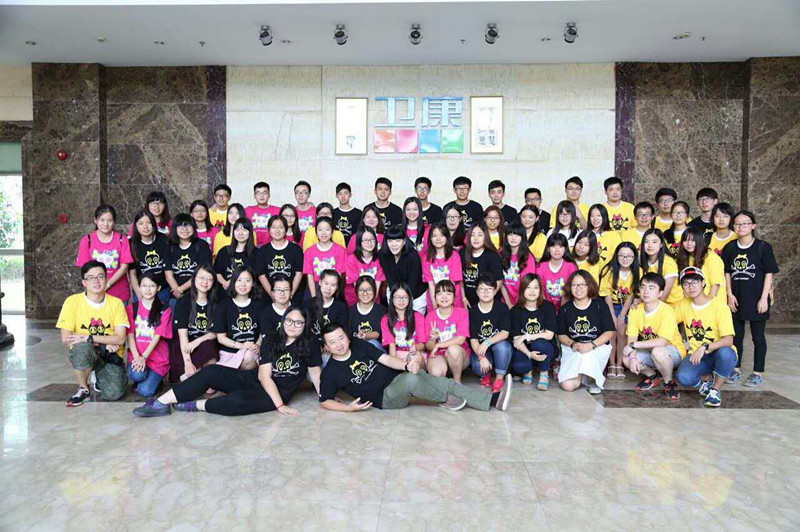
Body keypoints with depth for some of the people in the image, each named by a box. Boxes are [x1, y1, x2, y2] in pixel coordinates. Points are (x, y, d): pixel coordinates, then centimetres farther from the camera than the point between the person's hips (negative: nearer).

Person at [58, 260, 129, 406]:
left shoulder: (116, 303, -3)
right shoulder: (72, 302, -6)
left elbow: (120, 339, -9)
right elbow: (65, 338, -11)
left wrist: (89, 338, -22)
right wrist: (103, 343, -16)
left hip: (109, 355, 1)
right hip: (83, 353, -1)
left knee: (113, 394, -20)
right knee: (82, 348, -37)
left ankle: (99, 376, 17)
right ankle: (83, 389, -9)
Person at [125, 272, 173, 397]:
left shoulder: (164, 310, 2)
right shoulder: (132, 308, 8)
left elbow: (157, 336, -6)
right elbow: (130, 336, 0)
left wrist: (144, 357, -19)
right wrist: (136, 357, -16)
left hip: (157, 358, -1)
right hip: (136, 355, 2)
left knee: (145, 391, -20)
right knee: (137, 375, -32)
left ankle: (155, 379, 13)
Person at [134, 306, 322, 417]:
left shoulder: (310, 345, -6)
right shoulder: (272, 341, 0)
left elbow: (315, 373, -2)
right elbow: (265, 376, -7)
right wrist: (279, 406, -18)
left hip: (278, 393, -4)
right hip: (254, 379, 4)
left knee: (237, 401, -35)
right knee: (211, 372, -15)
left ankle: (195, 405, -12)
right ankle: (161, 403, -12)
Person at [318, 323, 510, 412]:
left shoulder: (359, 345, 5)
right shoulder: (330, 373, -5)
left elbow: (386, 359, 0)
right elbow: (324, 401, 2)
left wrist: (407, 365, -21)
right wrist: (349, 407, -16)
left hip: (397, 376, 5)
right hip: (385, 397, -5)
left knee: (446, 383, -12)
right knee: (411, 380, -36)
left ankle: (493, 400, -12)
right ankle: (444, 400, -10)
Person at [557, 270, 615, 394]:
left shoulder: (600, 305, 0)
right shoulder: (564, 309, 5)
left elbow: (609, 332, -4)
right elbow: (561, 335, 8)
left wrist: (591, 345, -19)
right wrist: (572, 344, -14)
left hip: (598, 347, -1)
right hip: (572, 350, 2)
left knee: (585, 355, -39)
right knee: (567, 386, -20)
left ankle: (594, 379, -6)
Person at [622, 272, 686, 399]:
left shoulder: (667, 311, -23)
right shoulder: (635, 310, -7)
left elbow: (662, 341, -31)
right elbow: (632, 337, -10)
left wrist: (633, 345, -31)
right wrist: (633, 357, -28)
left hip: (674, 352, -6)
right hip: (649, 351, 6)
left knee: (657, 351, -38)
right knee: (626, 358, -19)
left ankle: (669, 382, -8)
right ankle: (652, 375, 12)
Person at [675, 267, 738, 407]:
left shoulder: (719, 307, -15)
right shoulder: (683, 305, 3)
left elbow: (728, 340, -23)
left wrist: (704, 347, -35)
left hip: (718, 353, -3)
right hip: (696, 355, 3)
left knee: (725, 352, -40)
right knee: (683, 378, -29)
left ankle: (716, 390, -12)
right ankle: (707, 378, 10)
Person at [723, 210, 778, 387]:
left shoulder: (763, 247, -7)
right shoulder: (730, 248, 3)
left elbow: (769, 273, -7)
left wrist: (764, 298, -11)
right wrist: (730, 295, -1)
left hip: (757, 300, -3)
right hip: (736, 300, 3)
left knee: (758, 336, 6)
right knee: (736, 335, 12)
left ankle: (758, 372, 16)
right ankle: (735, 369, 23)